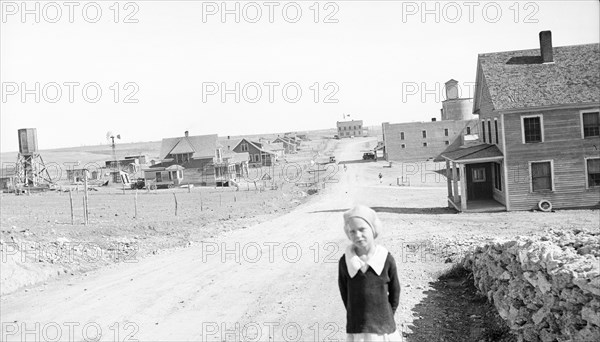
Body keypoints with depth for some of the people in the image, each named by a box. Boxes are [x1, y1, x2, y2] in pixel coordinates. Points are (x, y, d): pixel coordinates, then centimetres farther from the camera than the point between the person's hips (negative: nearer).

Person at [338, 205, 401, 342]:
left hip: (384, 330, 0)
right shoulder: (345, 262, -7)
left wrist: (385, 318, 8)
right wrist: (357, 316, 7)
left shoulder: (386, 260, -9)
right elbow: (344, 293, 6)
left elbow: (395, 291, 4)